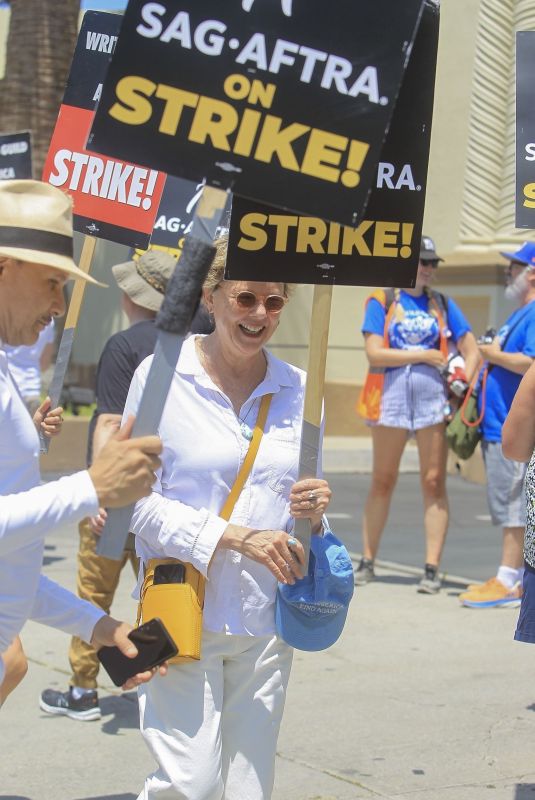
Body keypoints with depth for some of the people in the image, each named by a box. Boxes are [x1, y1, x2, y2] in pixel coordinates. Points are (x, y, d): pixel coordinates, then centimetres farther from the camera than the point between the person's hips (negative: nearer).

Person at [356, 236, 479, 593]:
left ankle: (432, 569, -1)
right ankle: (368, 562, 14)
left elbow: (472, 352, 10)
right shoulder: (381, 302, 5)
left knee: (434, 483, -3)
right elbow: (374, 352, -7)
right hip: (392, 397, -1)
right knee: (383, 481, 5)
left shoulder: (442, 304, 13)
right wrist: (425, 355, -9)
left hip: (434, 398, 2)